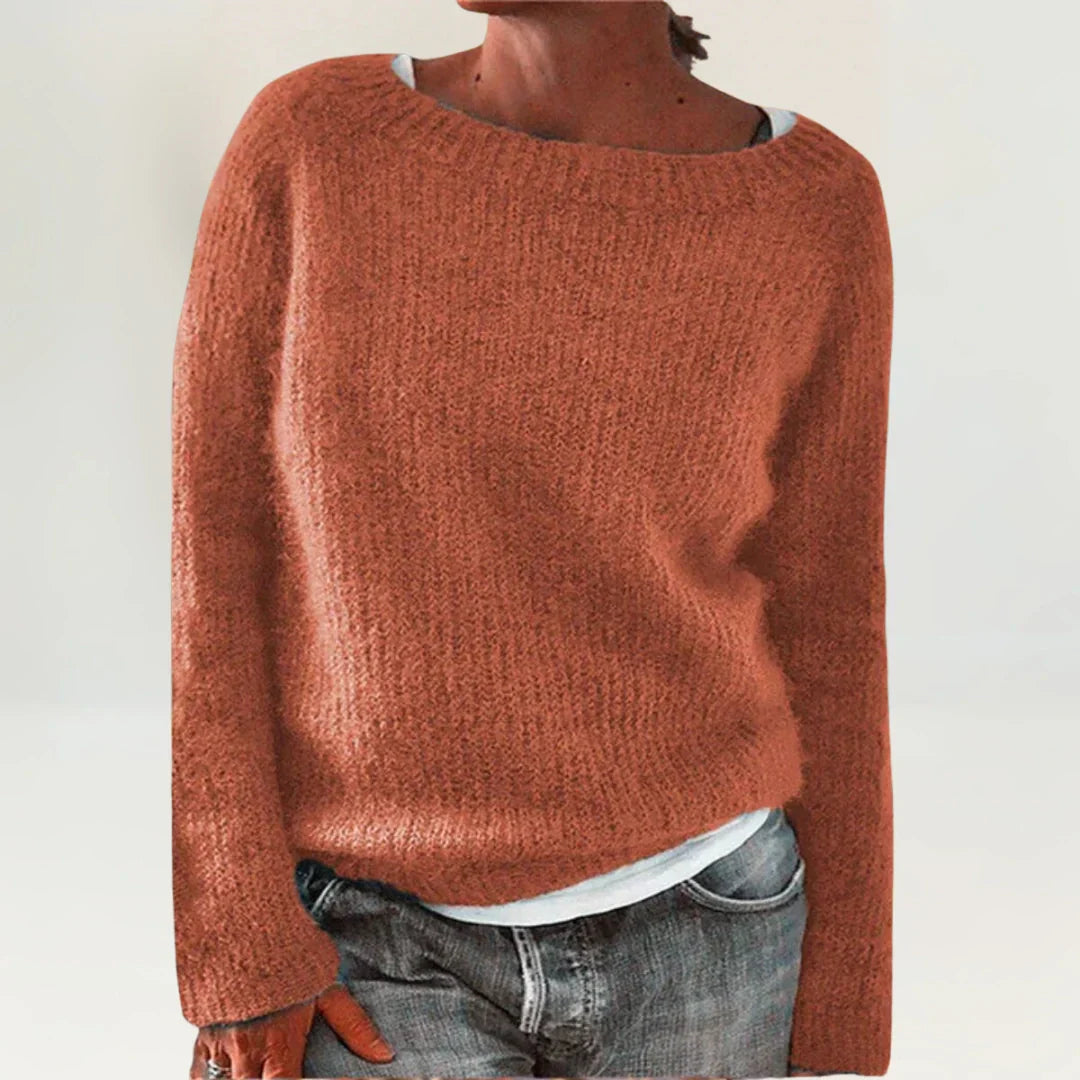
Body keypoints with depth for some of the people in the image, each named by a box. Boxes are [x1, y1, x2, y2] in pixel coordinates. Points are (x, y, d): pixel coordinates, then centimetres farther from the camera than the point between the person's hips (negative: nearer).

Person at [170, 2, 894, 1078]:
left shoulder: (818, 202, -5)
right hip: (384, 957, 0)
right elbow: (204, 554, -4)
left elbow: (823, 628, 0)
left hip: (708, 940, 1)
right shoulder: (308, 137, -6)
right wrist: (236, 954, -8)